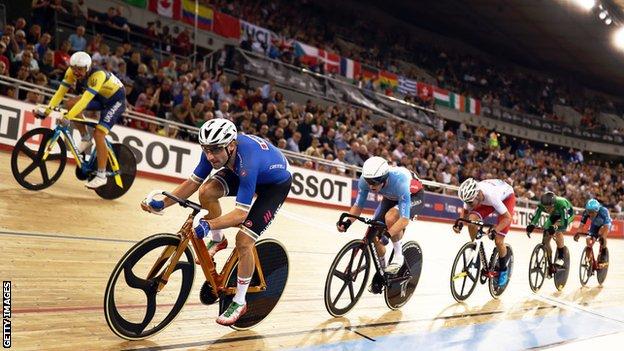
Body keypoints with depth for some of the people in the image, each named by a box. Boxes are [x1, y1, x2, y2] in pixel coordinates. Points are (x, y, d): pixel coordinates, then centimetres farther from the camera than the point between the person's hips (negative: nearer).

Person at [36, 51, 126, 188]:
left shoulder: (98, 75, -35)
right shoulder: (72, 72, -15)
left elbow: (85, 100, -42)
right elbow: (61, 91, -15)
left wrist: (68, 117, -48)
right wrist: (48, 109, -26)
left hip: (115, 99, -7)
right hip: (100, 97, 7)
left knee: (98, 134, -19)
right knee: (71, 104, -14)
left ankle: (101, 176, -10)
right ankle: (86, 139, 4)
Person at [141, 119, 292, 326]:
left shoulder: (247, 162, -42)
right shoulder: (214, 150, -23)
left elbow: (241, 213, -42)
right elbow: (193, 182, -12)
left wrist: (209, 224, -54)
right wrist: (162, 204, -22)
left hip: (276, 183, -7)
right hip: (247, 173, 7)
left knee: (244, 241, -17)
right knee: (207, 192, -18)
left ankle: (239, 302, 3)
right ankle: (217, 240, 10)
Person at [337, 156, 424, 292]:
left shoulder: (399, 181, -42)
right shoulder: (365, 180, -29)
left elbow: (404, 219, -43)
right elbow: (358, 206, -15)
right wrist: (347, 222, -34)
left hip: (413, 196, -5)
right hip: (391, 197, 5)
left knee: (390, 217, -34)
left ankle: (398, 256, -12)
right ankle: (381, 270, 14)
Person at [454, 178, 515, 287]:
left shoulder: (491, 195, -42)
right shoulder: (471, 195, -27)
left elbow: (508, 218, -34)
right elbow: (465, 212, -5)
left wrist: (495, 230, -48)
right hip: (486, 200, 5)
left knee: (498, 241, -12)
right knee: (472, 219, -24)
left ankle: (503, 270, 14)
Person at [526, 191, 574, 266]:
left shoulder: (561, 203, -42)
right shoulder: (542, 204, -31)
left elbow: (565, 223, -45)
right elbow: (535, 217, -32)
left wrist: (555, 227, -62)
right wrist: (531, 226, -52)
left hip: (567, 215, -4)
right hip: (554, 215, 5)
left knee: (558, 232, -31)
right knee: (546, 238, -9)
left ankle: (560, 257, -16)